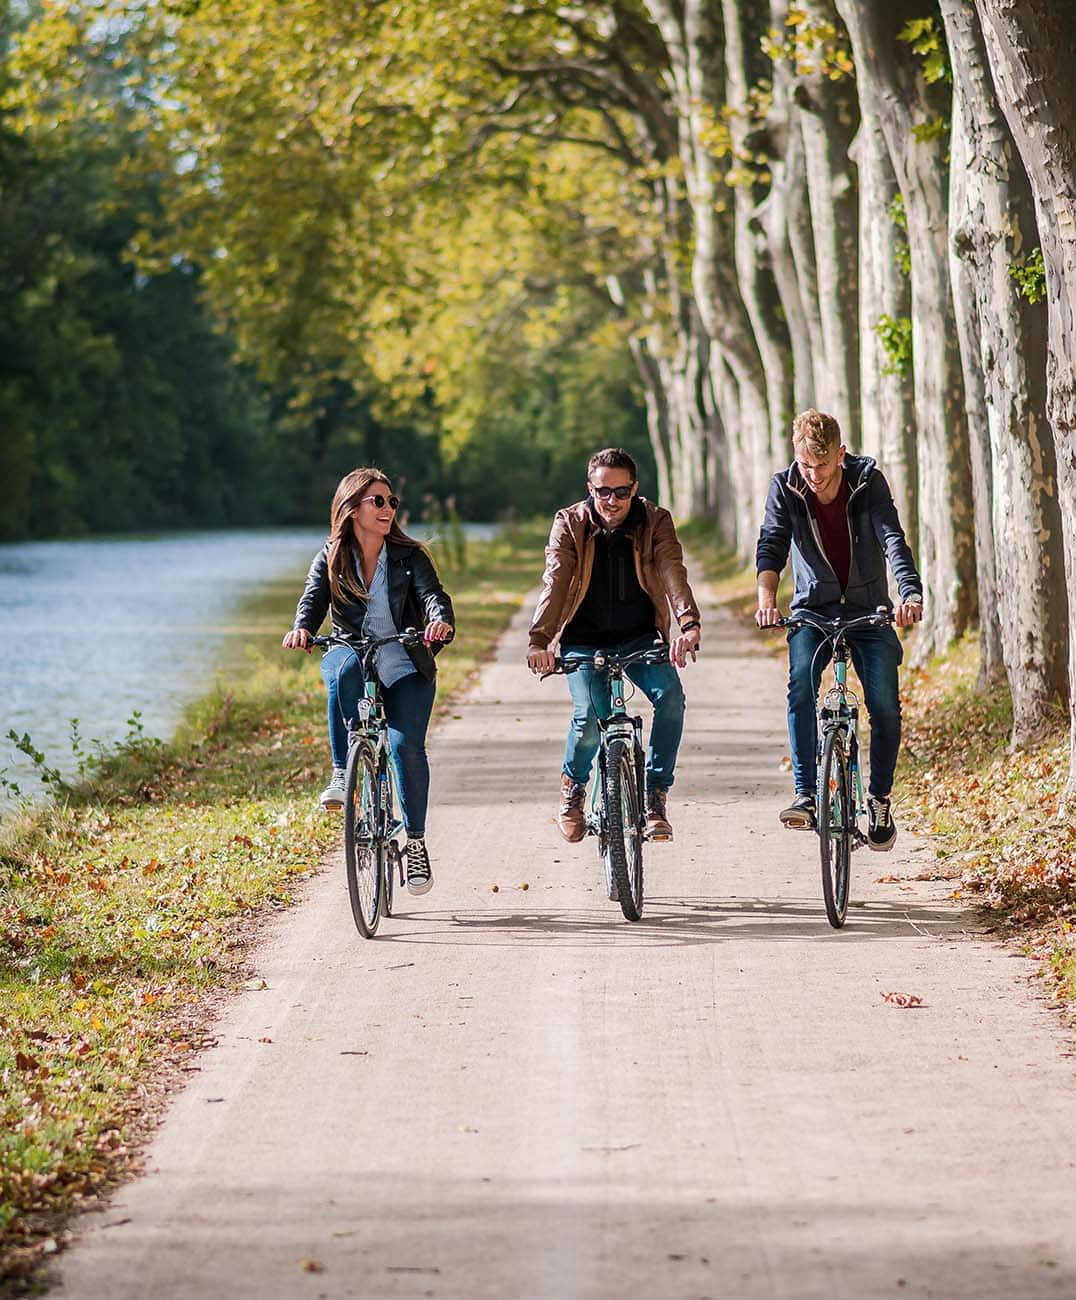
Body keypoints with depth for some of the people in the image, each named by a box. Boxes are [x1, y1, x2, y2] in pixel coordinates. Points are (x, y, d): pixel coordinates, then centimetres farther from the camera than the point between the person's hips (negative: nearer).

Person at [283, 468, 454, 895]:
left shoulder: (410, 556, 1)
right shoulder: (331, 559, 3)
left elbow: (433, 595, -14)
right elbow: (313, 599, -12)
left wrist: (442, 621, -39)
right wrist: (302, 629, -36)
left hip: (406, 672, 0)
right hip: (350, 657, 0)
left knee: (406, 745, -19)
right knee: (345, 667, -37)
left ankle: (415, 843, -4)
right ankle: (342, 772, -29)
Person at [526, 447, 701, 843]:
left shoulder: (655, 522, -7)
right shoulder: (570, 524, -8)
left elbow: (672, 573, -23)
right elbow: (554, 582, -21)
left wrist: (689, 624, -43)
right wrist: (539, 640, -37)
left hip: (639, 638, 1)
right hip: (584, 640, -1)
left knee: (671, 695, -25)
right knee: (589, 715, -24)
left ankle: (655, 794, -9)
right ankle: (573, 785, 8)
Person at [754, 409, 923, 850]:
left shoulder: (869, 482, -12)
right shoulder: (785, 488, -9)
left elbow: (893, 539, -24)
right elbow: (771, 544, -19)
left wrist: (910, 593, -42)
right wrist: (766, 597, -39)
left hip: (869, 610, 0)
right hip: (813, 609, 0)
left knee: (885, 703, -13)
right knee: (801, 686, -26)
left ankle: (880, 799, 7)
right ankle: (805, 795, -25)